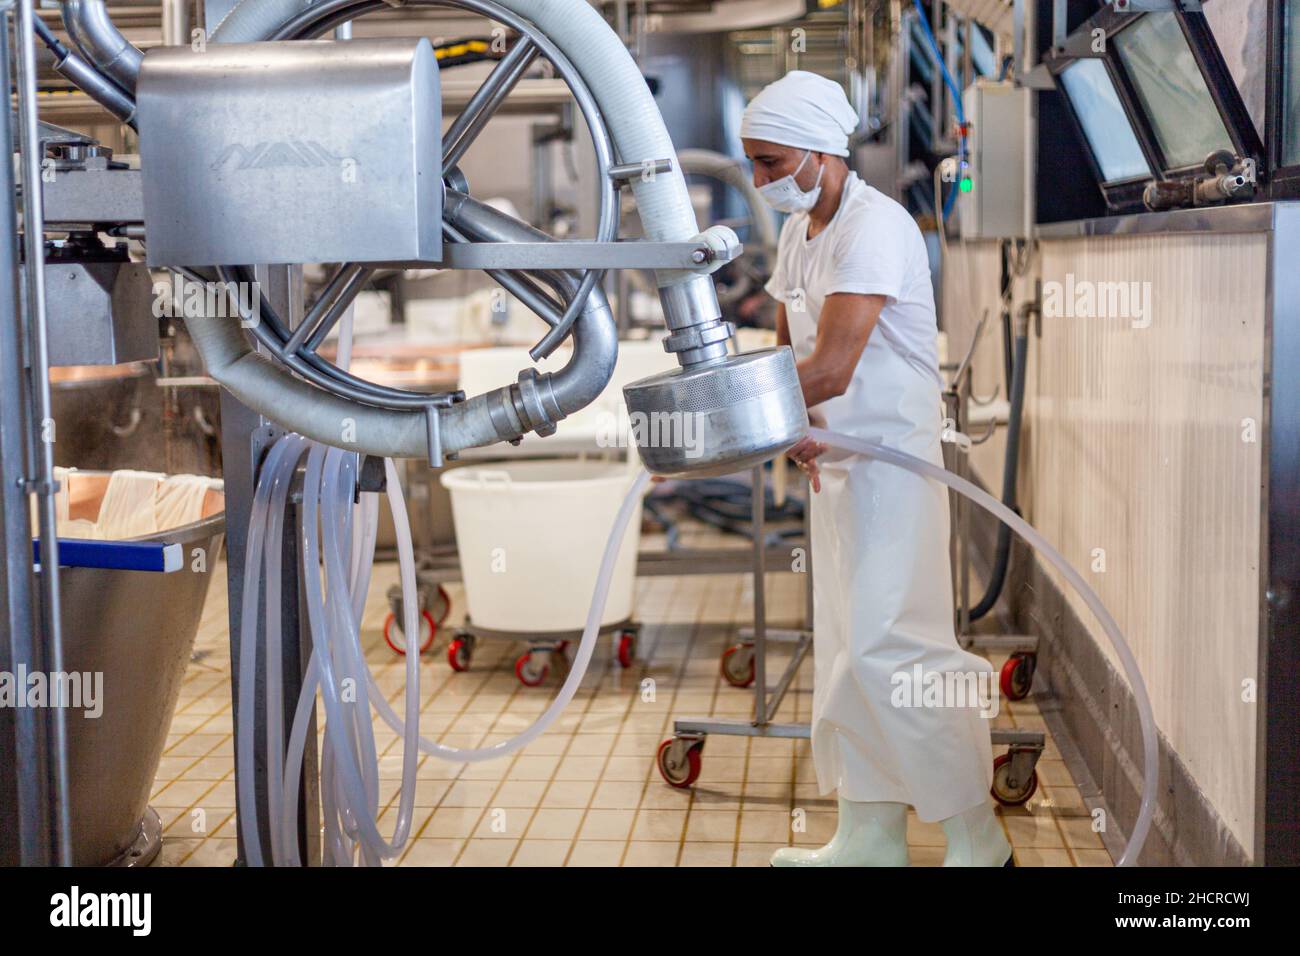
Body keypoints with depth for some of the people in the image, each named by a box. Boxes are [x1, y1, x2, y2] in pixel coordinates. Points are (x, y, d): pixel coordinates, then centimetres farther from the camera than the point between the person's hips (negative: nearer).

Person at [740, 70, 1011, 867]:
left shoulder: (875, 227, -18)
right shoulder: (799, 233, 11)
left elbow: (830, 368, -27)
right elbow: (788, 352, 16)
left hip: (892, 458, -9)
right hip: (835, 462, 9)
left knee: (888, 648, -11)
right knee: (845, 648, 11)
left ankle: (977, 838, 4)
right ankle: (870, 836, 21)